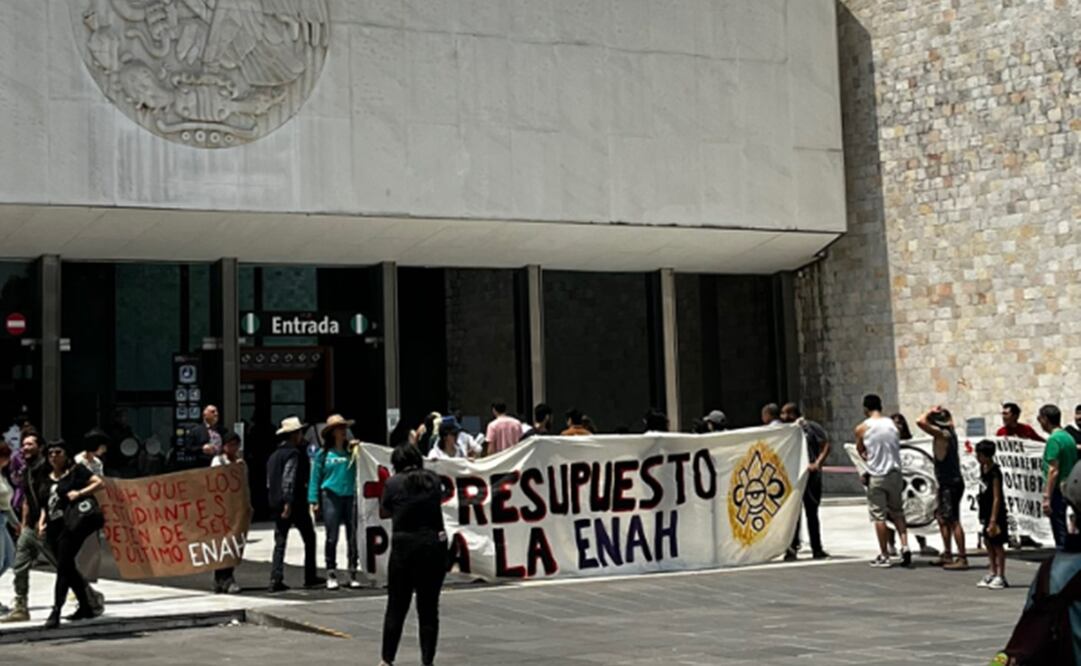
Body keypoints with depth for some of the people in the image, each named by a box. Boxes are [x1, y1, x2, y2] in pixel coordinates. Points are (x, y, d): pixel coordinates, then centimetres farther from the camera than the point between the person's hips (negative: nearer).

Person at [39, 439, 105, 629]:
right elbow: (45, 505, 22)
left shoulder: (76, 471, -1)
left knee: (63, 568, -12)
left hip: (71, 526, -7)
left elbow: (99, 482, -9)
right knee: (69, 569, 13)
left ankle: (56, 612, -15)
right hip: (53, 529, 7)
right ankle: (86, 607, 24)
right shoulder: (47, 480, 17)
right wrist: (41, 522, 6)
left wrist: (80, 493, -20)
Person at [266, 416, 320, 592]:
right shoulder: (293, 453, -11)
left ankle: (276, 580, -4)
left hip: (276, 503, 7)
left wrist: (274, 503, 19)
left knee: (280, 542, 6)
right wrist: (288, 503, -22)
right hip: (295, 503, -7)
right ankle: (310, 578, 11)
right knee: (309, 538, 8)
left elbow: (270, 481, 16)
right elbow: (288, 480, -20)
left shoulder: (275, 455, 14)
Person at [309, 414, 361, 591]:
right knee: (332, 538, -1)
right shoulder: (323, 454, 3)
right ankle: (331, 575, 7)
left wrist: (358, 447, -11)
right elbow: (315, 477, 3)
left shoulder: (351, 451, 8)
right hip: (331, 496, -2)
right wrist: (313, 500, -3)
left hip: (350, 497, 2)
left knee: (352, 537, 3)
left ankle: (353, 574, 11)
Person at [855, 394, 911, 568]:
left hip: (876, 476, -3)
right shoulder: (892, 424, 2)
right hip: (895, 473, 3)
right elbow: (897, 446, 8)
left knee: (879, 516, 3)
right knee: (897, 512, 18)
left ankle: (884, 556, 6)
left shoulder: (862, 428, -6)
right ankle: (905, 546, 3)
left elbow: (860, 451, 6)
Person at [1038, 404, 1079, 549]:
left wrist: (1047, 497, -19)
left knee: (1059, 530, -5)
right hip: (1068, 490, 9)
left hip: (1057, 491, -9)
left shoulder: (1054, 439, -15)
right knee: (1063, 531, 16)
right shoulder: (1069, 437, 12)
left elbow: (1053, 471, -20)